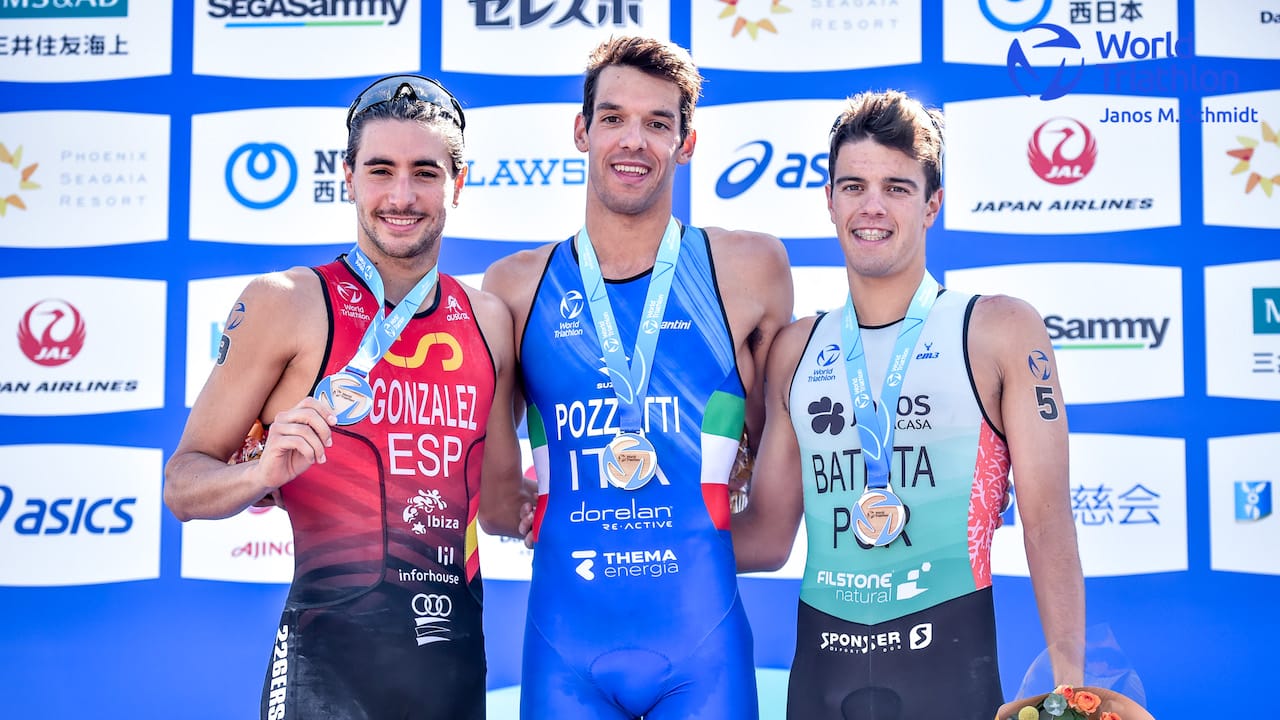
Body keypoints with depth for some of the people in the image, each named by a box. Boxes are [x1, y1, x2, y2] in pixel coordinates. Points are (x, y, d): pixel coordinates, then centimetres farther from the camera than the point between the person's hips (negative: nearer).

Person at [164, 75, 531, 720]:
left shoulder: (490, 321, 7)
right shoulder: (285, 303, -5)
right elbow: (182, 485, -5)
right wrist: (264, 473, -22)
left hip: (457, 665, 5)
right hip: (330, 665, -4)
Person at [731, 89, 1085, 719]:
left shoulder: (1001, 333, -3)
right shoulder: (796, 352, 7)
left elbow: (1047, 521, -6)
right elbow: (768, 535, 11)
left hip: (950, 667, -3)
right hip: (820, 667, 4)